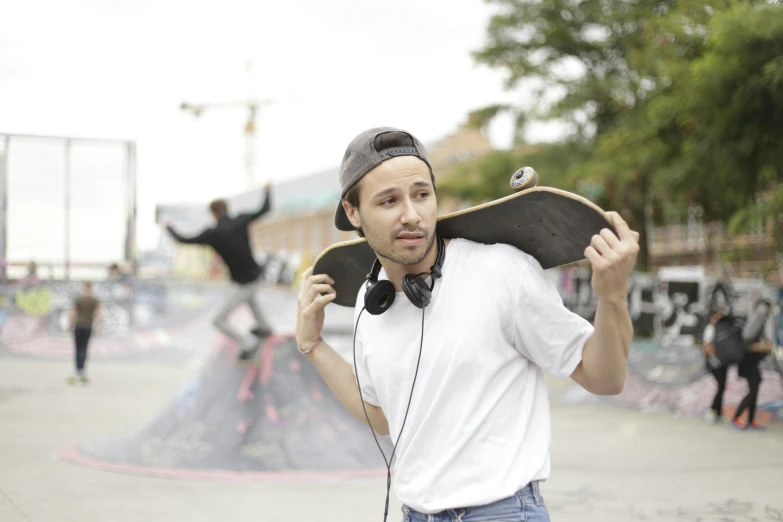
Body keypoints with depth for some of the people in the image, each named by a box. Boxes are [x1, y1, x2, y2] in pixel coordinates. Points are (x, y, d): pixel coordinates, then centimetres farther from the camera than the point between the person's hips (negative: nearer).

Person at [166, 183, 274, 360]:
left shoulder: (213, 234, -23)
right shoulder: (241, 221, -11)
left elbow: (183, 240, -12)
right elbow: (265, 210, 4)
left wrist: (170, 228, 9)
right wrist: (267, 191, 24)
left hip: (242, 284, -7)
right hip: (255, 275, 7)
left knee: (219, 321, 6)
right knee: (249, 298, 41)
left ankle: (248, 344, 15)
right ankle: (264, 328, 60)